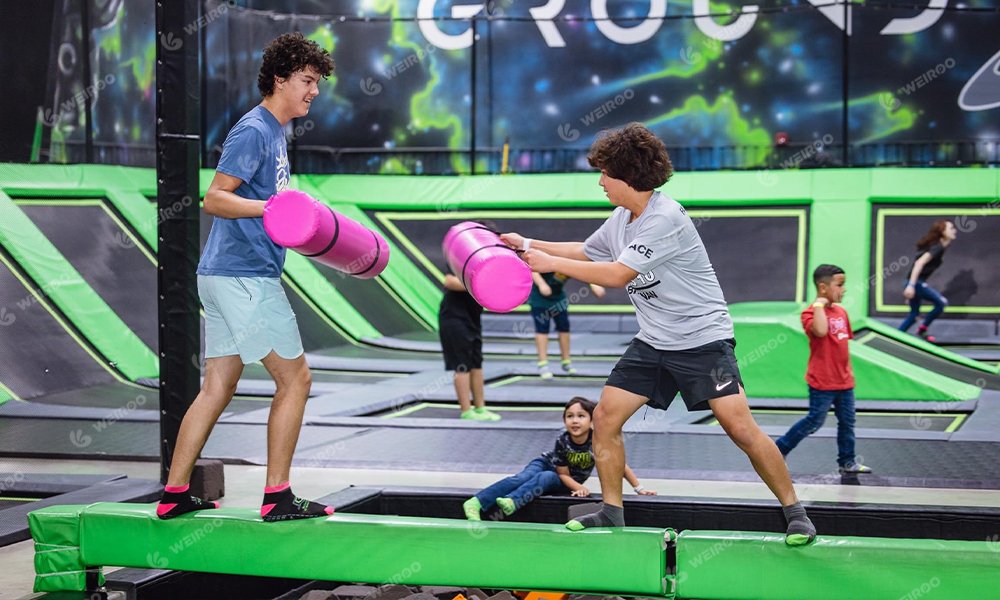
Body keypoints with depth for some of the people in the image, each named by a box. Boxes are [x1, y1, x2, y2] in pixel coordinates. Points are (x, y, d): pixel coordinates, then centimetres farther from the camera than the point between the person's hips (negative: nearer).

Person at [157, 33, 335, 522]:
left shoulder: (273, 132, 20)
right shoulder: (253, 130, -11)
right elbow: (215, 198, -18)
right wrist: (272, 207, -31)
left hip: (224, 275, 10)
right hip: (245, 276, -10)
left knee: (218, 388, 11)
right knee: (295, 377, -5)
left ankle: (174, 494, 14)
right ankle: (277, 497, -1)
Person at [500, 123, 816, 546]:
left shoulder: (665, 218, -21)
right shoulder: (621, 218, 7)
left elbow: (617, 274, -23)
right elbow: (585, 252, 24)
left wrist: (551, 263, -16)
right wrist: (529, 245, 17)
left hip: (704, 339, -8)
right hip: (653, 342, 8)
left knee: (740, 427, -14)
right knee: (605, 417, 0)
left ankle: (793, 511, 0)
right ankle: (612, 512, 14)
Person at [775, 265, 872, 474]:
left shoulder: (841, 311, 9)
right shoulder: (811, 313, -15)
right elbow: (820, 331, -37)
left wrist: (849, 369, 18)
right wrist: (819, 304, -27)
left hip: (844, 381, 8)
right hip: (822, 382, -8)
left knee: (847, 421, 11)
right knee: (814, 421, -2)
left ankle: (847, 462, 22)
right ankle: (778, 450, 11)